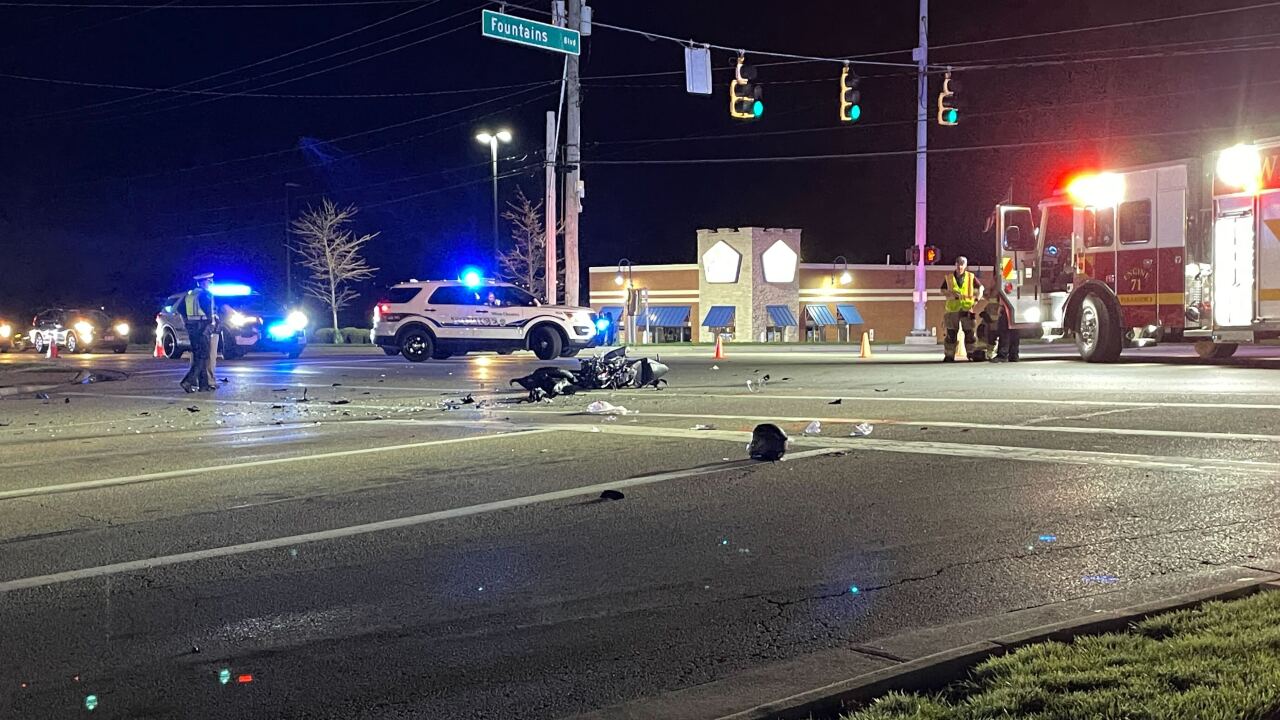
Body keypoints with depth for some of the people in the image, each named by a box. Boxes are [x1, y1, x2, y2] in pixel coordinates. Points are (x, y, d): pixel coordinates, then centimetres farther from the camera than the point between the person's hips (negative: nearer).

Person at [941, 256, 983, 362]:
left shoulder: (971, 277, 5)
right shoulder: (949, 278, 5)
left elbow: (980, 287, 12)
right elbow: (943, 291, 8)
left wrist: (977, 299, -4)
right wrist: (951, 294, -11)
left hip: (967, 309, 0)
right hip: (953, 309, 0)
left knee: (969, 332, 2)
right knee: (951, 334, 1)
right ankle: (949, 356, 5)